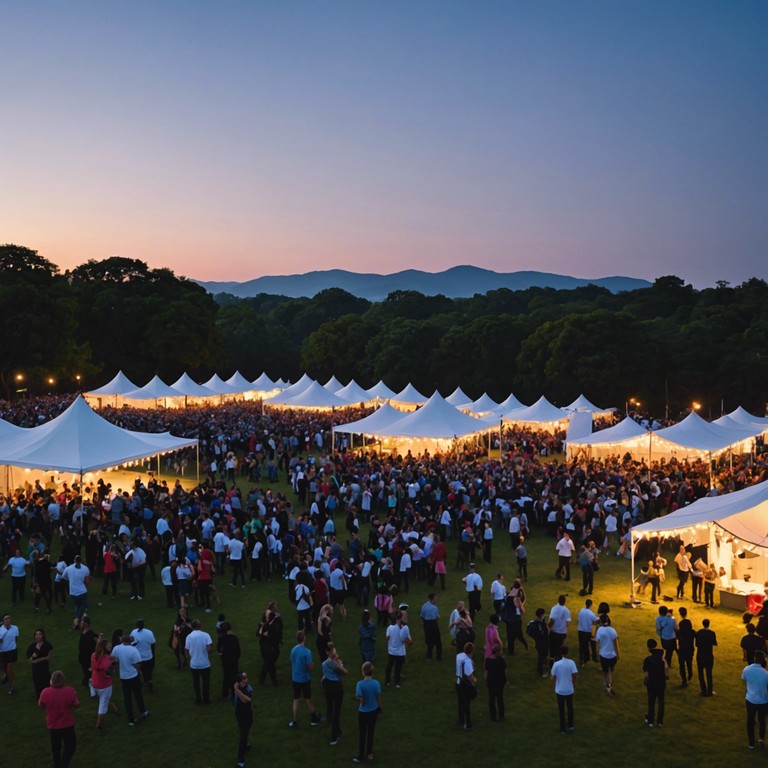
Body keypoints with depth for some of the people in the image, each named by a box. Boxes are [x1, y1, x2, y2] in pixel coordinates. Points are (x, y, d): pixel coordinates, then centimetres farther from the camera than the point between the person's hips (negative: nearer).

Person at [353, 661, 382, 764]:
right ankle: (369, 753, 34)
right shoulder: (376, 683, -16)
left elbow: (360, 700, -23)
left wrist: (356, 697, -1)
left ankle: (360, 756, 24)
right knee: (370, 732, 21)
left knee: (362, 733, 13)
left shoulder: (360, 684, -24)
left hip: (363, 712, -3)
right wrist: (380, 707, 11)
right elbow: (379, 697, -7)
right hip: (374, 710, 3)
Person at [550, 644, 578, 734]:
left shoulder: (556, 664, -16)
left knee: (561, 709, 14)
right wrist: (574, 684, 4)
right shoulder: (571, 662, -16)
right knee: (570, 707, 23)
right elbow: (574, 674, -16)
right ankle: (570, 725, 35)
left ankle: (563, 728, 23)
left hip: (559, 690, -1)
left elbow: (552, 677, -10)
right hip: (569, 690, 1)